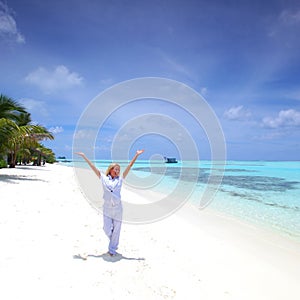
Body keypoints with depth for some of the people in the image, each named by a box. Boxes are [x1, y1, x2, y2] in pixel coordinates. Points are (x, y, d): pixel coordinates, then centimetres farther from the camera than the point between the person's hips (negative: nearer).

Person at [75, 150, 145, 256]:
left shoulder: (120, 179, 8)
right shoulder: (104, 178, 7)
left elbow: (129, 166, 5)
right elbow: (93, 166, 7)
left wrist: (136, 155, 3)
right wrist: (84, 156, 8)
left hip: (117, 208, 0)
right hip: (107, 208, 0)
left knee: (116, 229, 6)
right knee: (107, 229, 3)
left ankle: (112, 249, 26)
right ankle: (113, 242, 36)